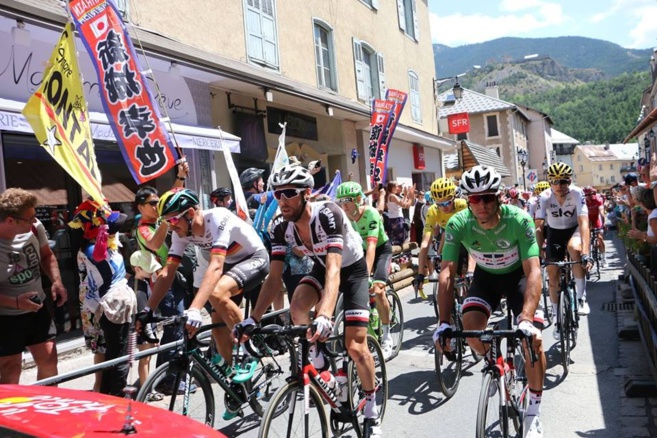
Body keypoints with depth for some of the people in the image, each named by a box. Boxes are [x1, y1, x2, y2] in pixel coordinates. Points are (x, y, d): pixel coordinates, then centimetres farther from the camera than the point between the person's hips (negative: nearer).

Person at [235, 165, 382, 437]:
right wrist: (253, 319, -29)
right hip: (321, 267, 4)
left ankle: (371, 409, 14)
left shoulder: (328, 215, -35)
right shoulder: (282, 228, -19)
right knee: (297, 308, -28)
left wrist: (325, 316, -58)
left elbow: (334, 269, -45)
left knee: (356, 346, -11)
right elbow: (274, 278, -18)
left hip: (352, 269, -4)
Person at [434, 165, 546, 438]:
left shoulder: (519, 220, -32)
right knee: (470, 325, -22)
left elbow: (533, 271, -37)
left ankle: (534, 413, 3)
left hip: (517, 275, -1)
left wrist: (526, 319, -50)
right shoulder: (458, 224, -27)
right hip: (485, 275, 2)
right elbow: (447, 273, -29)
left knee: (532, 337, -18)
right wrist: (444, 322, -38)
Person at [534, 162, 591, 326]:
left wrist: (585, 253, -47)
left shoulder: (577, 193, -27)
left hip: (574, 229, -2)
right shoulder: (544, 197, -23)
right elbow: (539, 227, -27)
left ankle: (581, 297, -20)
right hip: (554, 232, 2)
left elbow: (583, 222, -36)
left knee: (575, 248, -37)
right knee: (553, 274, -2)